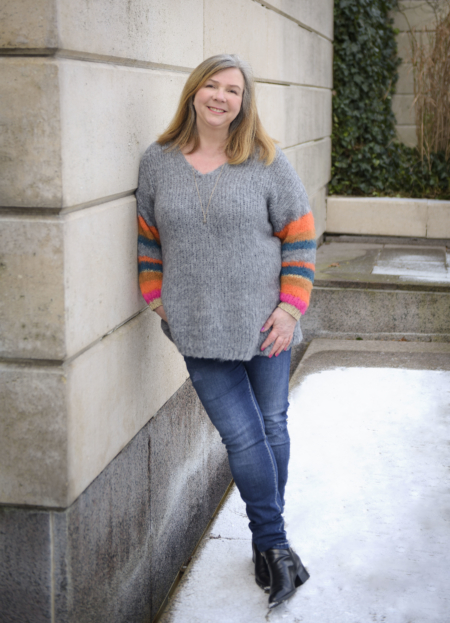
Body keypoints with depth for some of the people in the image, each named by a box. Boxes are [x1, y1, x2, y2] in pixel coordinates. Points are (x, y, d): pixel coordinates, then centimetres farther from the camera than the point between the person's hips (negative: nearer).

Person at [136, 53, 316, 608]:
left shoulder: (267, 163, -2)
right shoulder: (158, 162, 2)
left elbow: (299, 236, 0)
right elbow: (149, 238, 12)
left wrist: (290, 307, -7)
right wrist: (159, 303, 7)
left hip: (264, 323, 0)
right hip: (199, 330, 0)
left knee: (271, 427, 10)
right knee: (242, 435, -3)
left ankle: (265, 537, 28)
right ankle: (275, 544, 12)